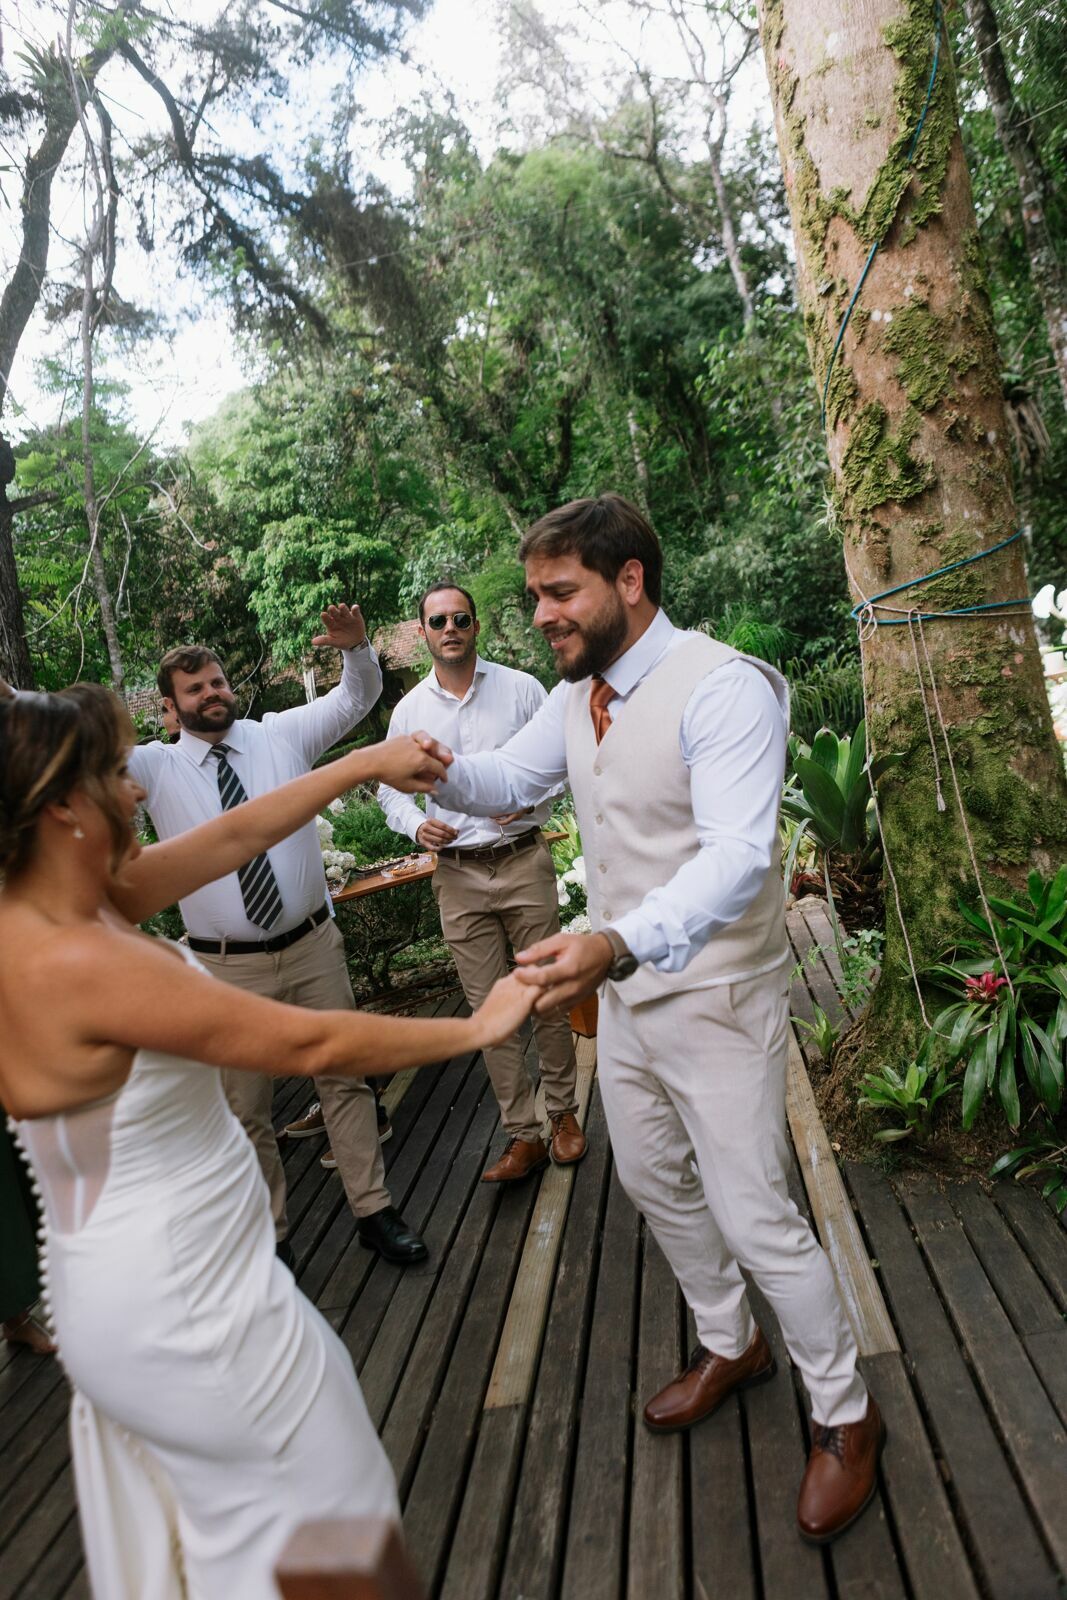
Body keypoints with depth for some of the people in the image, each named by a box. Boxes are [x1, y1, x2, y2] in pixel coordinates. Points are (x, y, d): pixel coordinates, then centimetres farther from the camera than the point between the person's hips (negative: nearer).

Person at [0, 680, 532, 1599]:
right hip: (181, 1301, -9)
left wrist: (365, 763, 6)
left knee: (171, 1520, 30)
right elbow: (309, 1044, -28)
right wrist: (479, 1027, -16)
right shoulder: (75, 962, -31)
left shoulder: (76, 900, -4)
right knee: (320, 1524, 14)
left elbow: (234, 839, 3)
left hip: (134, 1282, 9)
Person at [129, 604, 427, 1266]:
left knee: (345, 1081, 10)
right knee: (247, 1108, 12)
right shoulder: (155, 767, 0)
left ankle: (375, 1211, 25)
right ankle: (271, 1233, 31)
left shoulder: (281, 735, 3)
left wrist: (357, 648, -19)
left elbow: (357, 697, 2)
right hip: (229, 966, 0)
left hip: (314, 946, 1)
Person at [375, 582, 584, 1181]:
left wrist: (534, 797, -17)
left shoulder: (520, 688, 1)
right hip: (458, 874, 2)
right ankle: (523, 1135, 19)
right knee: (490, 1010, 6)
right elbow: (390, 788, 14)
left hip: (524, 862, -2)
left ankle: (564, 1112, 28)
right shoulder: (409, 710, 8)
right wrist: (416, 823, -7)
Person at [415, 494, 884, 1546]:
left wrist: (619, 942, -50)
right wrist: (444, 772, -11)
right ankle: (729, 1346, 49)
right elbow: (508, 782, 12)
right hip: (625, 990, 8)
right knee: (654, 1185, 22)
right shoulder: (575, 697, 2)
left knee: (754, 1217, 3)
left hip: (713, 999, -8)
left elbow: (738, 856, -34)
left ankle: (844, 1414, 30)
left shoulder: (722, 688, -24)